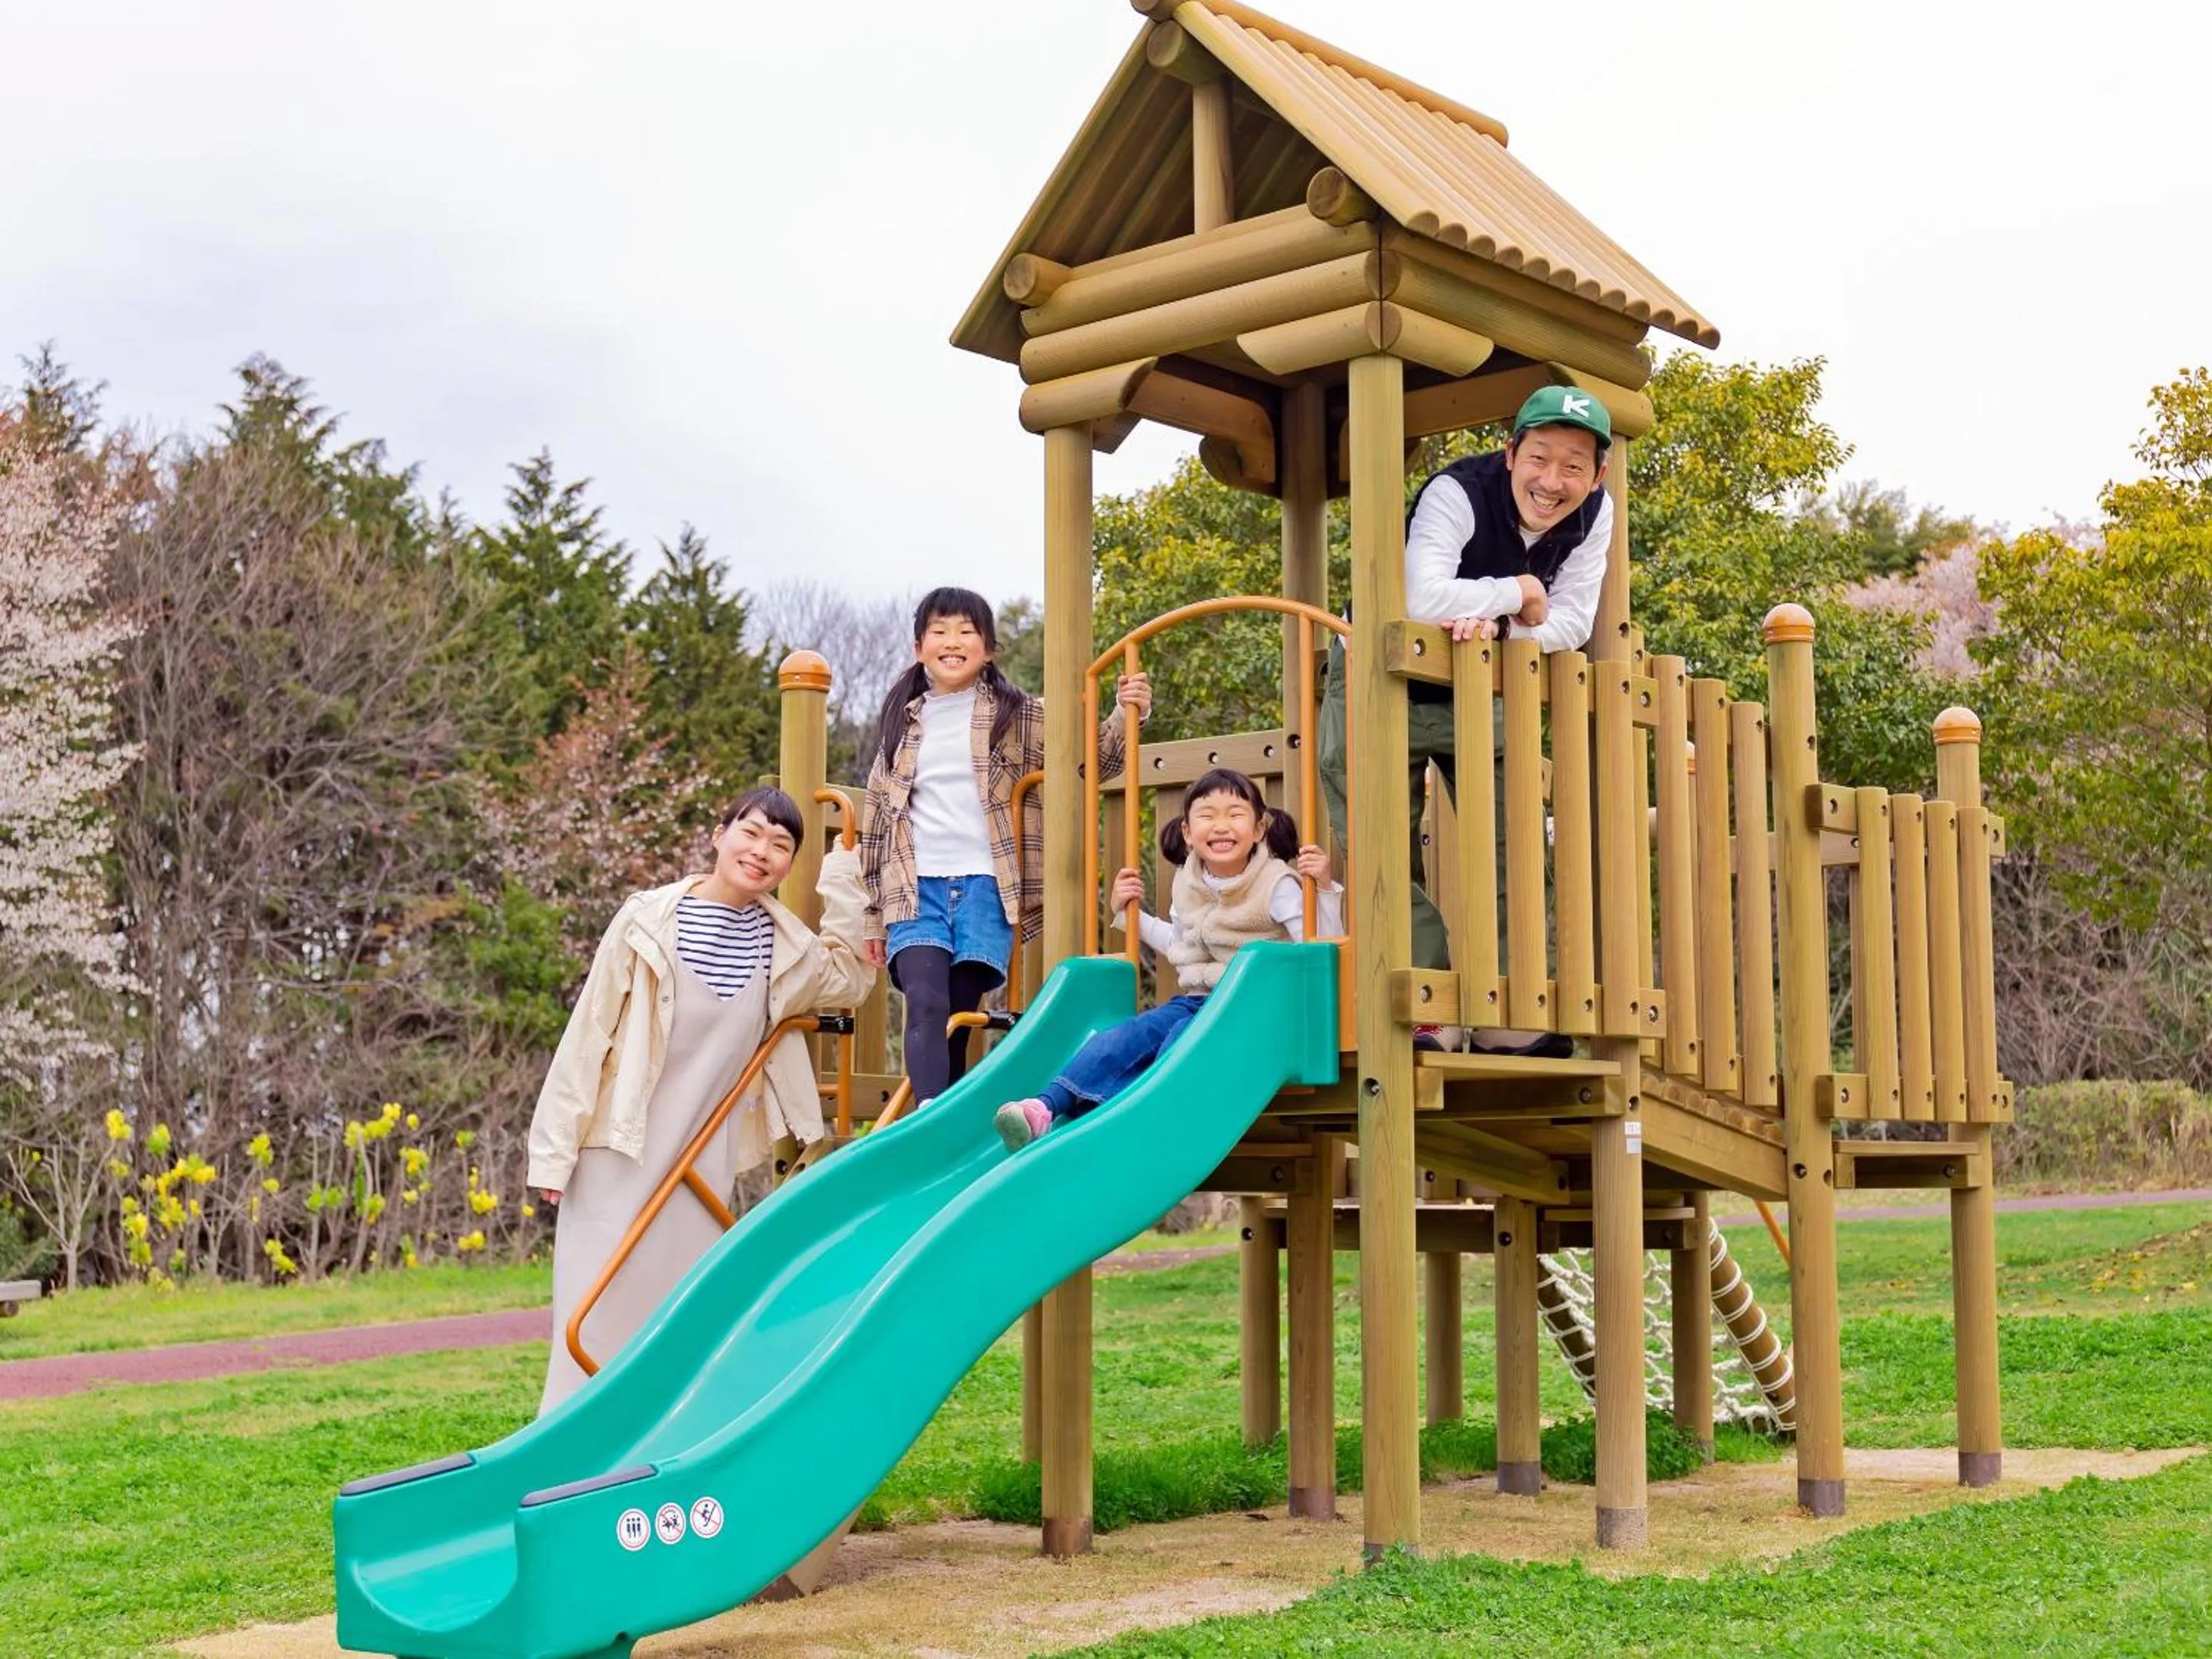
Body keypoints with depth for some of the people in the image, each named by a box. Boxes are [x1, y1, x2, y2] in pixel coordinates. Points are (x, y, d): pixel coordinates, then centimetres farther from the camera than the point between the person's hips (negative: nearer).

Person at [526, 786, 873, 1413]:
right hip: (620, 1150, -4)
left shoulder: (784, 945, 4)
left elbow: (849, 981, 21)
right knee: (598, 1303, -2)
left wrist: (844, 887, 8)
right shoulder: (649, 920, -8)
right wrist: (556, 1149, -7)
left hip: (706, 1157, 4)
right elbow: (588, 1035, -6)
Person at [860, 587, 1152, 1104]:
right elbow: (877, 821, 19)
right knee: (926, 1007, -19)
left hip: (986, 887, -1)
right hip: (916, 888, 1)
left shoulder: (1018, 716, 9)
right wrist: (875, 917, 18)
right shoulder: (901, 723, 15)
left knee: (960, 1019, -1)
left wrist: (1126, 717, -11)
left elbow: (1091, 760, 9)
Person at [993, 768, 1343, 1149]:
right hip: (1194, 1000, 5)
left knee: (1184, 1038, -32)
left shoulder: (1277, 884, -7)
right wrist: (1130, 914, 22)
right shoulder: (1187, 882, 11)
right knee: (1131, 1035, -21)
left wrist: (1323, 888, -24)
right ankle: (1049, 1105, -34)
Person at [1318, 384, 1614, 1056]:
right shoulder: (1457, 494, -30)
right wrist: (1519, 593, -31)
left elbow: (1573, 623, -15)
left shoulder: (1594, 514, -13)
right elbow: (1422, 600, -44)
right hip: (1387, 680, -5)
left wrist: (1495, 626, -33)